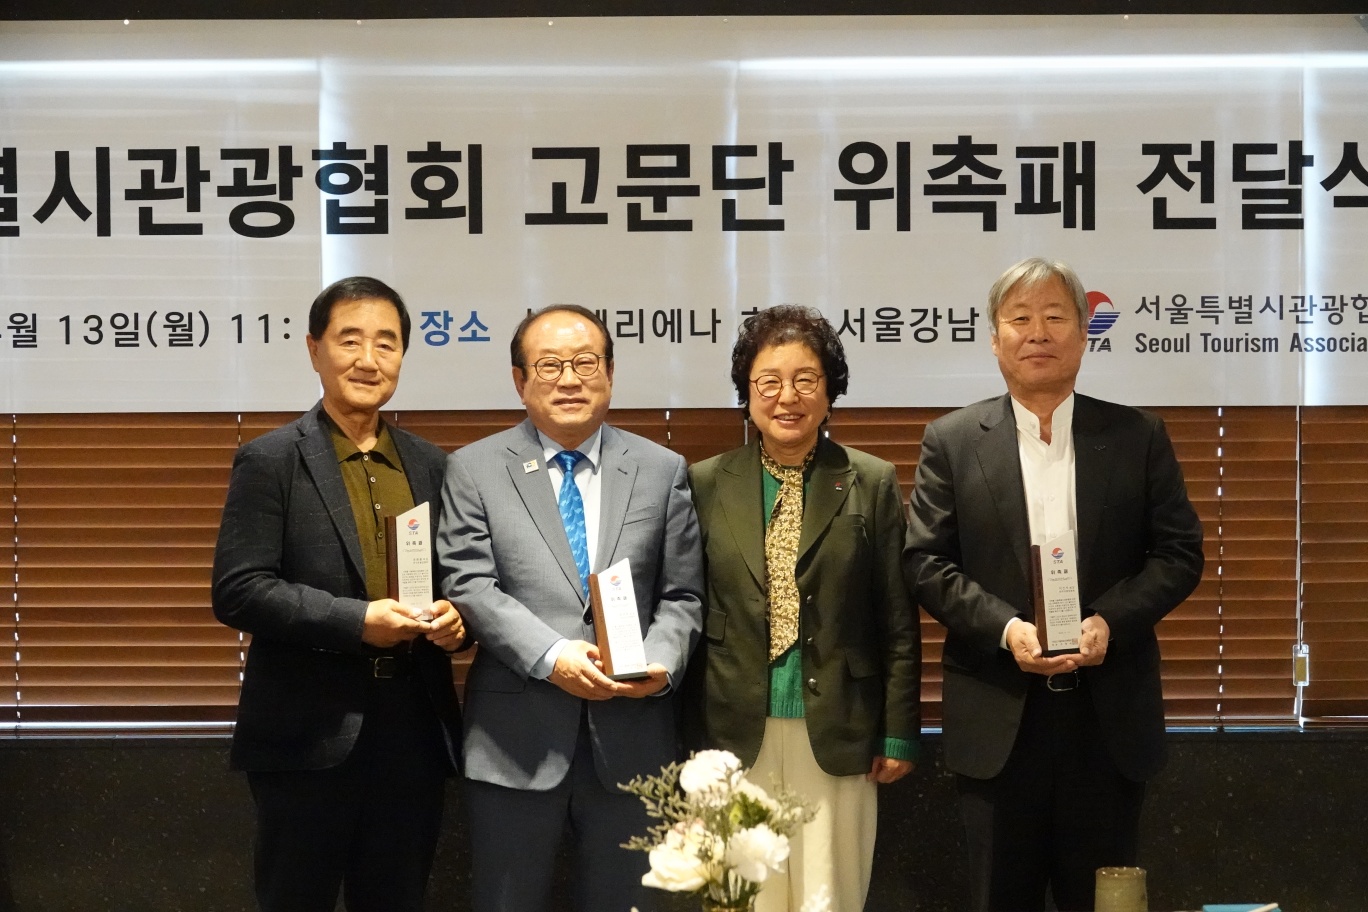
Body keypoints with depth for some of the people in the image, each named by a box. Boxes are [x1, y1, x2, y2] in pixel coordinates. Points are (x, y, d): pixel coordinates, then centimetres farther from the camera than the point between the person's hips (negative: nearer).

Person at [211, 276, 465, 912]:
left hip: (414, 732, 5)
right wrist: (356, 621, -20)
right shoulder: (270, 461, -4)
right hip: (311, 735, -4)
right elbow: (237, 592, -12)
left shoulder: (428, 464, 12)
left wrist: (454, 615, -5)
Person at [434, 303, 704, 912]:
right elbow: (469, 585, -6)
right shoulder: (474, 470, 3)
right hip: (516, 741, -1)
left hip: (630, 740, 2)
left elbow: (682, 595, 7)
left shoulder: (662, 471, 9)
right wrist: (553, 657, -19)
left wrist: (661, 662, -13)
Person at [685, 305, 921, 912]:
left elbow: (898, 624, 3)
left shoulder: (872, 485, 2)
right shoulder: (707, 485, 4)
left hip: (836, 735, -1)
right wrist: (690, 736, 5)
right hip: (737, 733, 1)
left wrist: (899, 734, 1)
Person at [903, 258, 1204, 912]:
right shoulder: (951, 441, 4)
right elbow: (926, 562, -1)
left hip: (1109, 714, 1)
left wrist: (1110, 621, -14)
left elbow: (1179, 552, 2)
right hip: (997, 717, 0)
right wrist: (1005, 628, -17)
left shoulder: (1137, 437, 5)